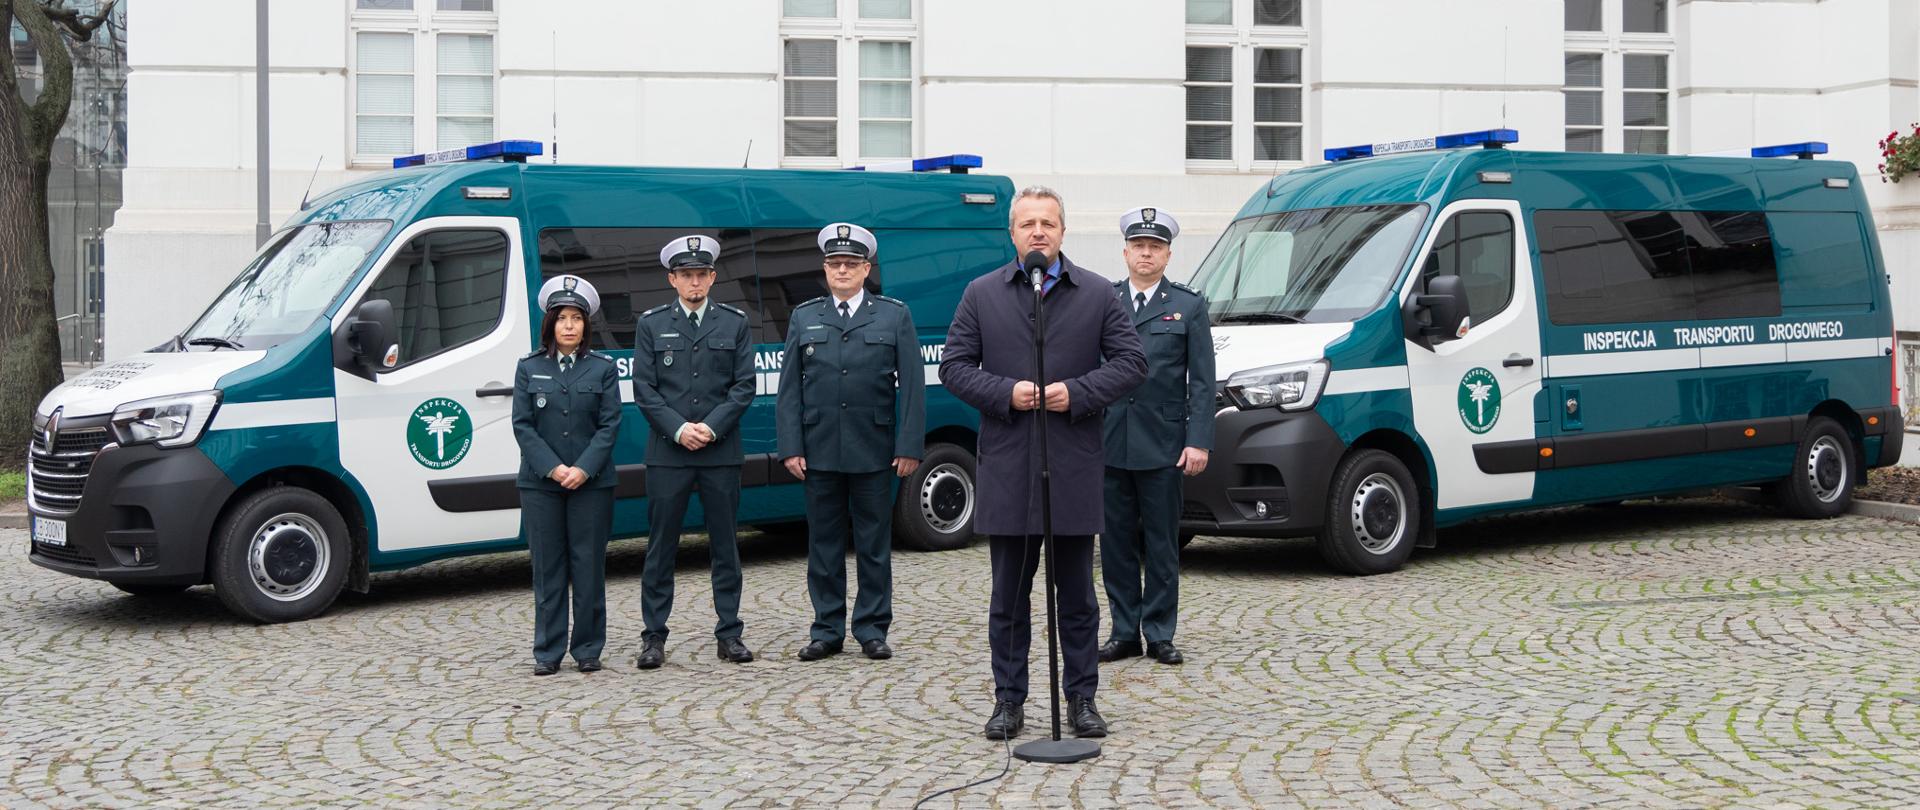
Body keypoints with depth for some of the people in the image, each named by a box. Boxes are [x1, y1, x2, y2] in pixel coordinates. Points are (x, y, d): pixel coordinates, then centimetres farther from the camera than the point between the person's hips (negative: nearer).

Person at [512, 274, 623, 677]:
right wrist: (553, 468, -11)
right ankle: (548, 652, 10)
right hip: (540, 482, 0)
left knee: (589, 566, 2)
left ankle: (588, 649, 11)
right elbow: (522, 425, 1)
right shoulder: (529, 368, 6)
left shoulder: (603, 368, 5)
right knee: (548, 567, 4)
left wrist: (583, 469, -13)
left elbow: (610, 424, -1)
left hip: (591, 482, 0)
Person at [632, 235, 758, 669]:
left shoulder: (734, 323, 8)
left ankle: (729, 634, 13)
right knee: (661, 547, 2)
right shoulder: (651, 324, 7)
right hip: (667, 454, -1)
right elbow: (643, 388, 1)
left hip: (721, 452, 1)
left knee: (725, 546, 6)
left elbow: (744, 385, 2)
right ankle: (654, 637, 9)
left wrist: (712, 427, -11)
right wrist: (677, 429, -11)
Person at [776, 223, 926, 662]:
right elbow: (789, 389, 6)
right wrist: (790, 448, -3)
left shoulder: (895, 316, 5)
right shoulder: (803, 318, 10)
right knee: (824, 544, 7)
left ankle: (872, 629, 14)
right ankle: (827, 630, 16)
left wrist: (910, 447, -7)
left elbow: (912, 387, 0)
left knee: (874, 545, 5)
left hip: (873, 453, -1)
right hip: (819, 453, 2)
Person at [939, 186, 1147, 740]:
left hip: (1074, 466, 0)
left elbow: (1130, 362, 3)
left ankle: (1082, 698, 17)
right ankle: (1009, 700, 15)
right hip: (1007, 468, 0)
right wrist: (1006, 393, -12)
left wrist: (1077, 393, -11)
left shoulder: (1097, 294, 6)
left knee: (1077, 593, 8)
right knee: (1009, 594, 6)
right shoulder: (982, 294, 6)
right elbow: (953, 367, 4)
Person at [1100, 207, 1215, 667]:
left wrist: (1199, 441, -8)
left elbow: (1201, 381, 1)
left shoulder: (1189, 306, 5)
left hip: (1163, 445, -2)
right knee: (1116, 542, 8)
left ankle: (1160, 635, 12)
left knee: (1162, 544, 4)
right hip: (1108, 444, 2)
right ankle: (1124, 631, 17)